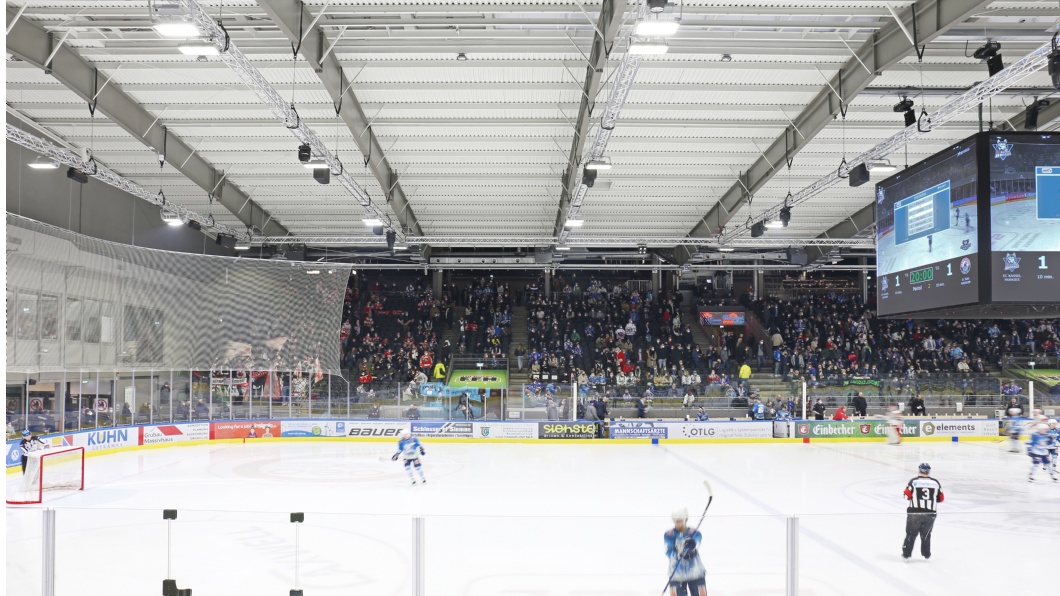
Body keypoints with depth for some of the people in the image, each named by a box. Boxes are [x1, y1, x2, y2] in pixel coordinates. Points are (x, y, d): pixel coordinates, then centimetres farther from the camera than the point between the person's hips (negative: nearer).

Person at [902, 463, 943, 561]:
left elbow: (907, 496, -6)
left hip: (914, 513, -2)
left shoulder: (913, 482, -4)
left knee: (911, 533, 9)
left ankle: (906, 554, 10)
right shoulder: (935, 482, 3)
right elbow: (941, 498, 7)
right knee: (926, 534, 19)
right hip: (930, 513, 2)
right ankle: (927, 554, 24)